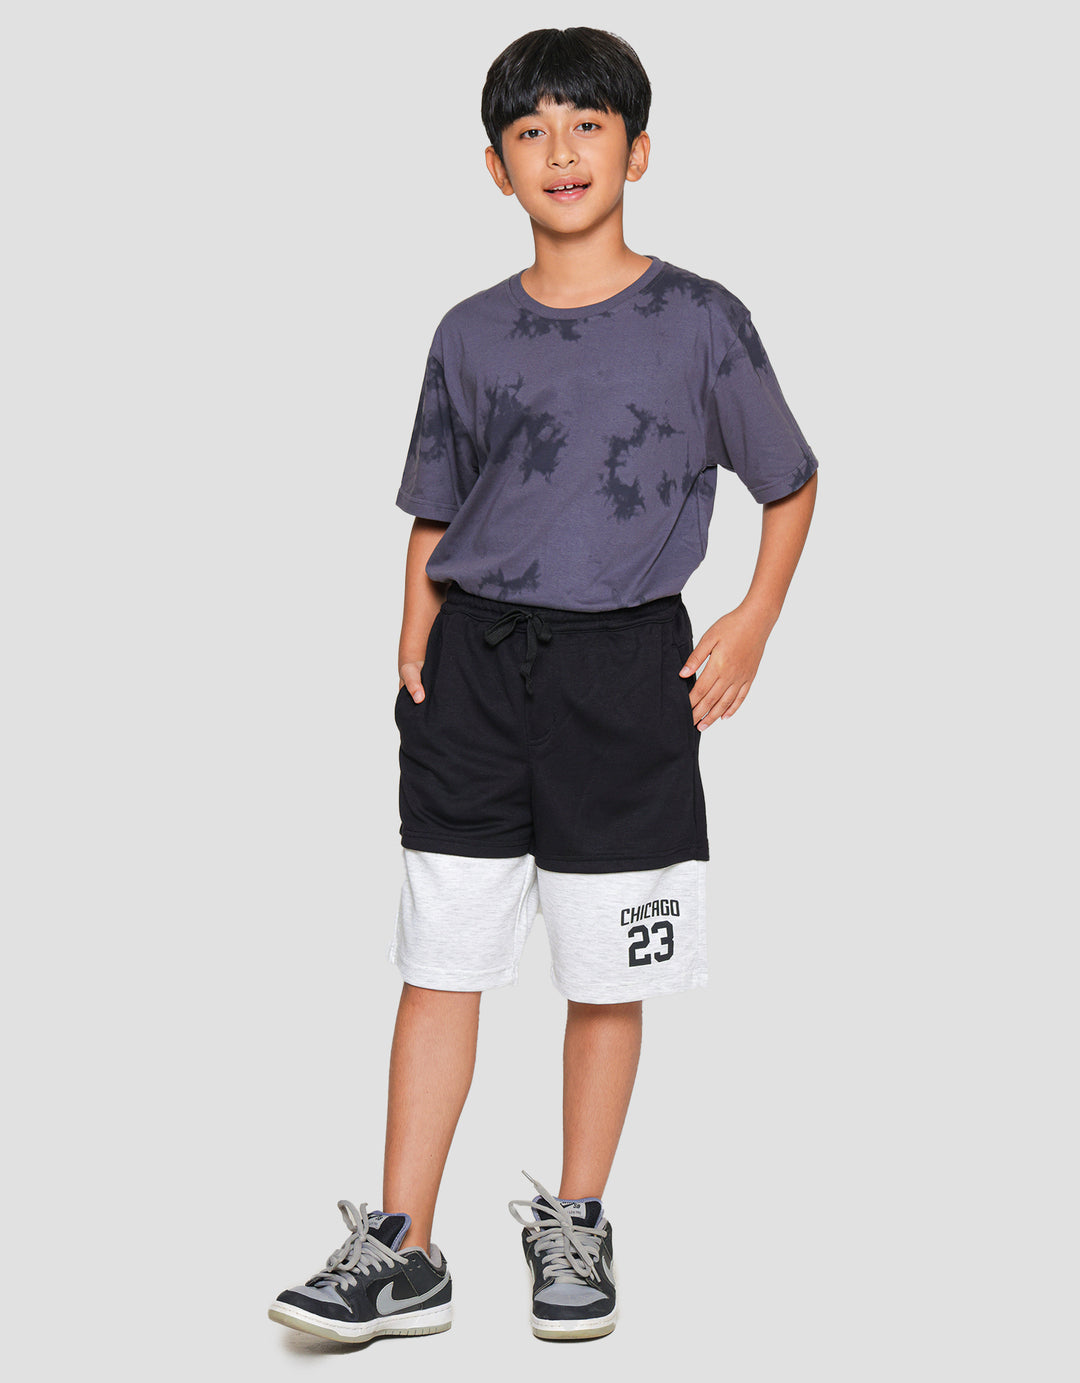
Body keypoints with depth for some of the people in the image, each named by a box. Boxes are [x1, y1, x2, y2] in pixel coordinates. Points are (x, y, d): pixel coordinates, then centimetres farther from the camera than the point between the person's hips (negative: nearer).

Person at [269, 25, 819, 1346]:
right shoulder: (471, 334, 7)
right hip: (474, 661, 2)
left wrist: (752, 622, -1)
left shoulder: (700, 321, 0)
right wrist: (415, 652, 4)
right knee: (439, 962, 2)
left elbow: (789, 484, 10)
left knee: (606, 972, 6)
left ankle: (574, 1225, 23)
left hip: (625, 667, -2)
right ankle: (401, 1249, 9)